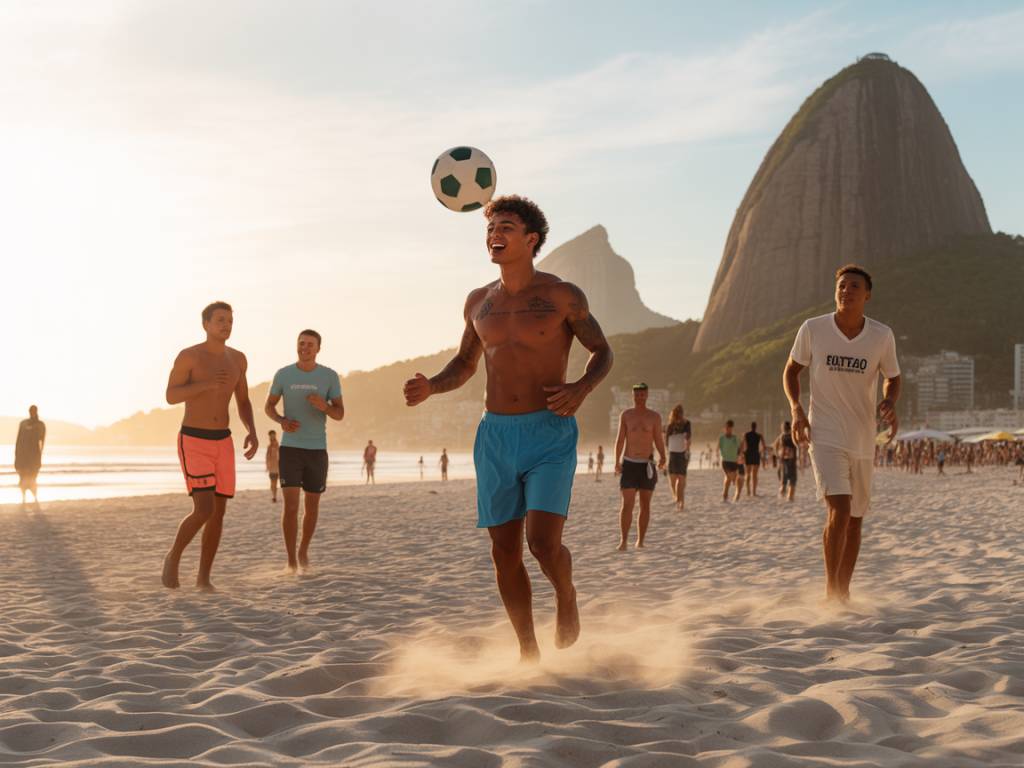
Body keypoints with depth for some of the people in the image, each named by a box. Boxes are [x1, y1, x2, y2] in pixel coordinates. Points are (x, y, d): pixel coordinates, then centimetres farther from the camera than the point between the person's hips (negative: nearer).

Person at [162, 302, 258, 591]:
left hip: (222, 443, 6)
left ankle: (204, 577, 19)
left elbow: (243, 403, 13)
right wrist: (206, 384, -27)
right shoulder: (188, 355, -10)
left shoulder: (237, 359, 7)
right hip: (193, 443, -6)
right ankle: (173, 556, 11)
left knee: (219, 512, 4)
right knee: (204, 511, -16)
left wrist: (252, 433, -5)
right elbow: (171, 397, -12)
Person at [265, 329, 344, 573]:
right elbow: (268, 407, 9)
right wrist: (283, 421, -15)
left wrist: (324, 406, -27)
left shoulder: (330, 376, -4)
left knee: (312, 506, 11)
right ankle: (291, 562, -6)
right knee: (291, 505, -13)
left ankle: (303, 551, 36)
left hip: (317, 451, 1)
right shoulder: (283, 374, -3)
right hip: (290, 448, -1)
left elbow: (340, 414, -3)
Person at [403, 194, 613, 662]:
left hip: (550, 434, -4)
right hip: (495, 435, 4)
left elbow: (603, 352, 6)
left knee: (543, 542, -18)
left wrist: (582, 388, -15)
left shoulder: (563, 297, -4)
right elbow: (464, 365, 21)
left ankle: (566, 597, 16)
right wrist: (430, 387, 0)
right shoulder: (479, 302, 9)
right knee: (505, 552, 5)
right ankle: (528, 651, 21)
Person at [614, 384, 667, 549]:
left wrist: (662, 457, -17)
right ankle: (623, 540, -7)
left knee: (645, 505, 4)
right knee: (627, 504, -9)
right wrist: (617, 461, -2)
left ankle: (640, 541, 11)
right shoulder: (625, 415, 4)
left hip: (647, 465, 1)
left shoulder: (655, 417, 3)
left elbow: (659, 440, 2)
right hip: (629, 464, -1)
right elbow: (620, 439, 7)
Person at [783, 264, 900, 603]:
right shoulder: (812, 329, -7)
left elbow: (892, 378, 12)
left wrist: (890, 404, -10)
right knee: (839, 509, -21)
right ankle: (831, 590, -10)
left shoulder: (882, 336, -3)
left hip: (863, 441, 3)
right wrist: (796, 408, -8)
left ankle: (843, 593, 27)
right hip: (825, 436, -3)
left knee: (855, 520, 11)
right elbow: (791, 370, 8)